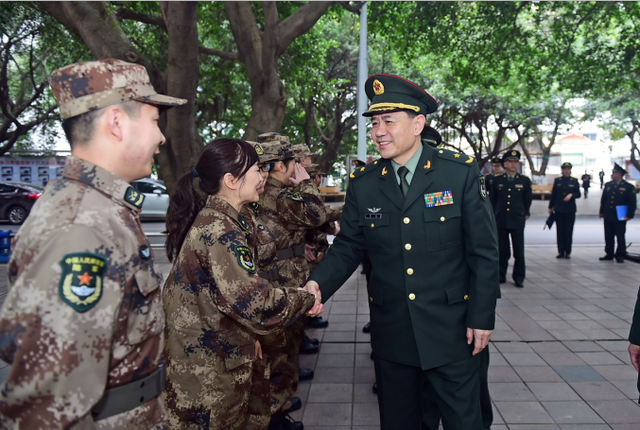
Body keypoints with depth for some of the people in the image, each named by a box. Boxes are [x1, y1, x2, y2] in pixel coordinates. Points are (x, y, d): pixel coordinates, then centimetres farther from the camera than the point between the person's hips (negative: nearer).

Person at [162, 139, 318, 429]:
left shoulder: (210, 218, 8)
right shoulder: (220, 231, -24)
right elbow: (254, 302, -29)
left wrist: (247, 336, 18)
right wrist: (306, 298, -14)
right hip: (206, 370, -9)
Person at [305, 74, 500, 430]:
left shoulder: (461, 171, -8)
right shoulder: (363, 183, 0)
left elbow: (484, 250, -5)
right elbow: (348, 247, 2)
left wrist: (482, 317, -6)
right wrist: (317, 284, -16)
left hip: (450, 330, -2)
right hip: (391, 331, 3)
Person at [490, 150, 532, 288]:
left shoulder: (525, 181, 6)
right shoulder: (497, 180, 6)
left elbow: (528, 199, 14)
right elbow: (492, 199, 12)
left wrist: (526, 214, 13)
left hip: (517, 220, 0)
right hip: (500, 220, 1)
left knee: (519, 250, 0)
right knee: (502, 250, 5)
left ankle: (519, 277, 11)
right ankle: (501, 275, 16)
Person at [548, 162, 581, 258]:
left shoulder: (574, 181, 5)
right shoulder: (557, 180, 7)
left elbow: (578, 194, 4)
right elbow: (553, 195, 8)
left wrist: (571, 195, -17)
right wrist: (550, 207, 6)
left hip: (570, 210, -1)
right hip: (559, 209, 1)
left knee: (569, 231, -1)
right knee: (560, 231, 2)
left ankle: (568, 252, 6)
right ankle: (561, 251, 8)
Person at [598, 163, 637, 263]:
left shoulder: (628, 187, -6)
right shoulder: (608, 185, 8)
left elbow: (632, 203, -6)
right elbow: (603, 199, 13)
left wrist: (630, 215, -10)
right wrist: (602, 211, 11)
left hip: (620, 217, -4)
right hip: (608, 217, 4)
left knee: (620, 237, 3)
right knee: (608, 237, 9)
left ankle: (620, 255, 12)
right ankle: (609, 254, 18)